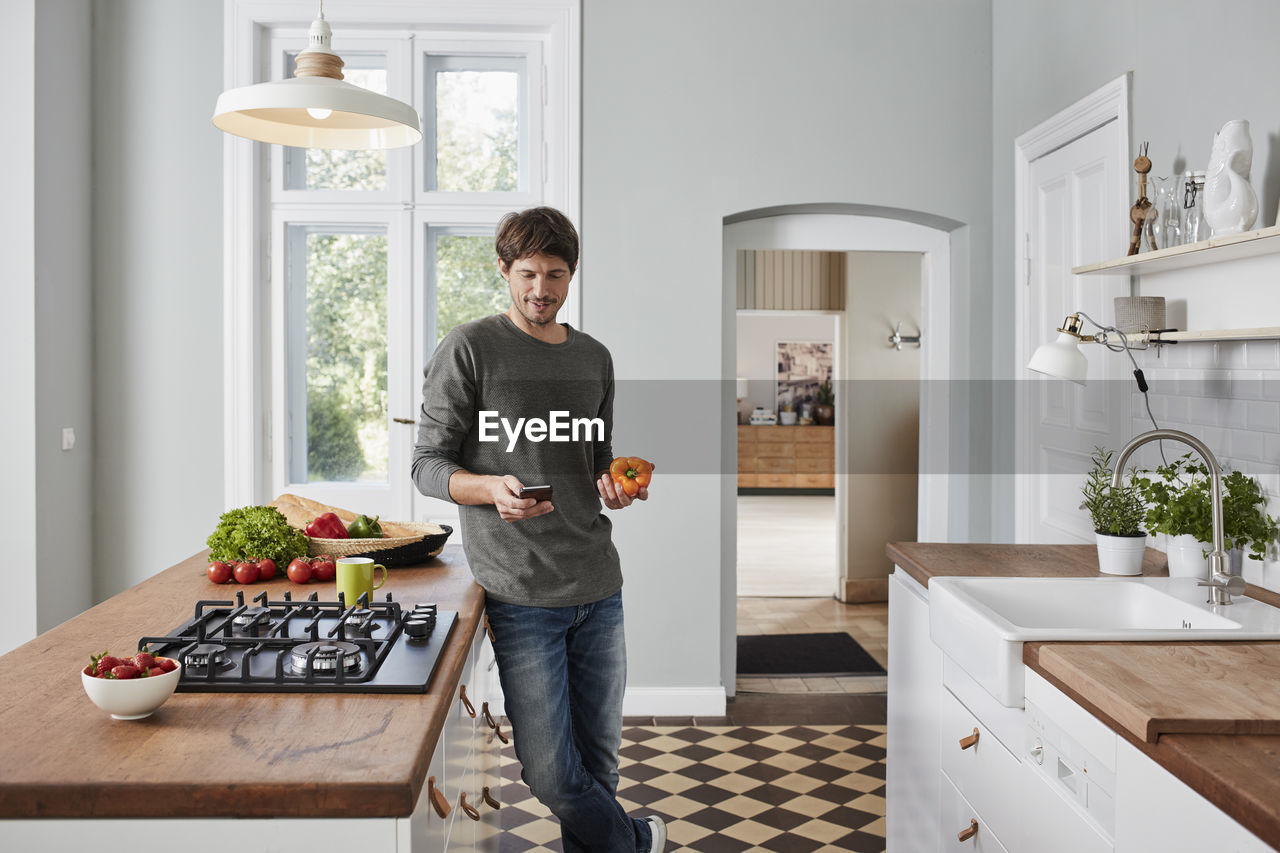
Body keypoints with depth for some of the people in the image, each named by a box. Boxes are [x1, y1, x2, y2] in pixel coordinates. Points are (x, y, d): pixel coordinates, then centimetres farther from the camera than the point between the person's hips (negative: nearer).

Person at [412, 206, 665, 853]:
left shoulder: (594, 358, 13)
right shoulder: (468, 350, -3)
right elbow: (427, 465, -2)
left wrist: (614, 487, 0)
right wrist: (492, 488, -21)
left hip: (598, 587, 5)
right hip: (520, 593, -4)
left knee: (598, 760, 12)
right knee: (551, 774, -2)